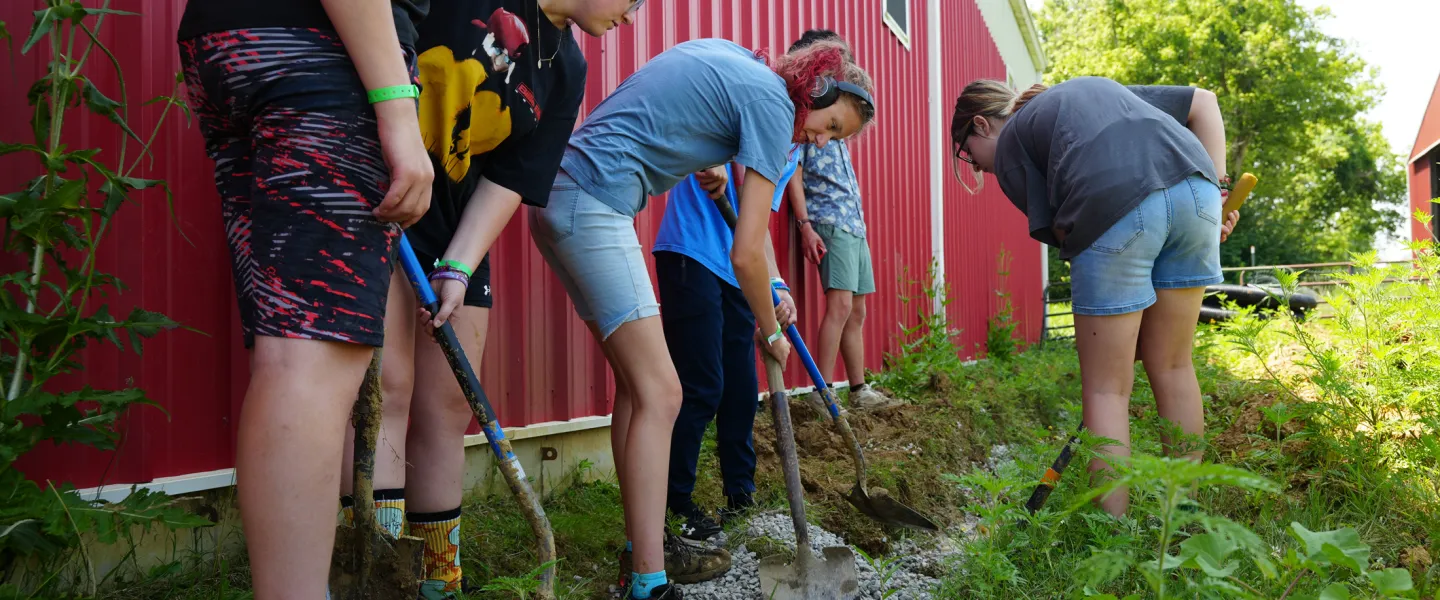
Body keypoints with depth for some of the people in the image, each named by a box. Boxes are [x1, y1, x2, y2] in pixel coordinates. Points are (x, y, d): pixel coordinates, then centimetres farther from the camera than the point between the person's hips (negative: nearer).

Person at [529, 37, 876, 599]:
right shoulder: (773, 103, -7)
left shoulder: (726, 52, 17)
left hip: (560, 193, 10)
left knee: (638, 383, 12)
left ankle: (641, 547, 19)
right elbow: (746, 254, -8)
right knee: (660, 394, -12)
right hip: (595, 201, -10)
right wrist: (771, 332, 8)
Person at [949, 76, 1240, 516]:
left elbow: (1057, 229, 10)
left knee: (1106, 387, 5)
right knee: (1173, 367, 17)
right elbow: (1202, 102, 29)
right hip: (1197, 188, 6)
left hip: (1115, 207, -6)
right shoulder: (1096, 87, 37)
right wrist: (1214, 181, 19)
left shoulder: (1009, 143, 20)